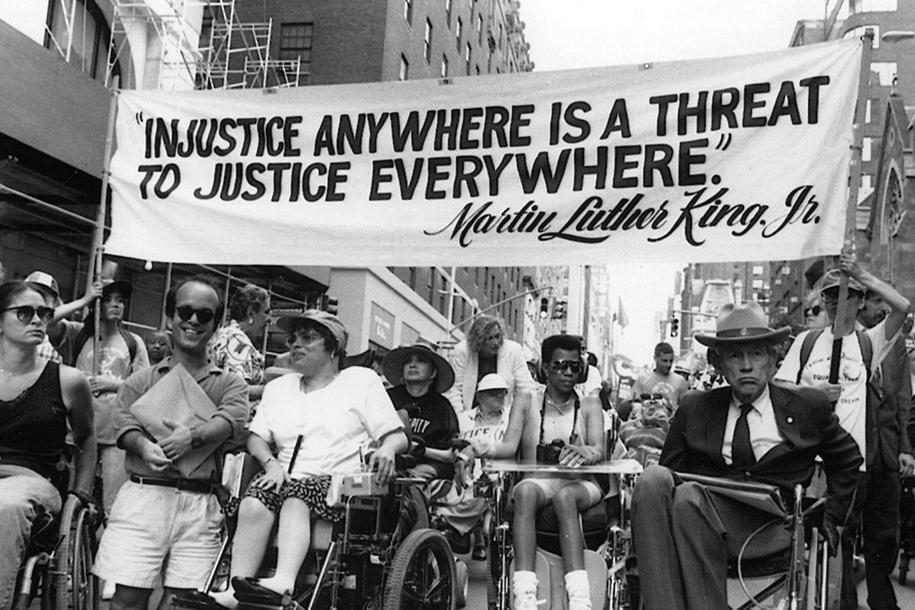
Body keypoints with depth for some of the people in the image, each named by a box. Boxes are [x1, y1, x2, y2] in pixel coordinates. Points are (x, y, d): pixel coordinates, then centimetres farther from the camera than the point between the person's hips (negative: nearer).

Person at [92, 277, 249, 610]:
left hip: (199, 505, 0)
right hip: (144, 494, 0)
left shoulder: (229, 383, 13)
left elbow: (232, 420, -6)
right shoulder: (141, 380, 15)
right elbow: (125, 425, 1)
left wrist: (193, 435, -24)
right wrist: (145, 446, -21)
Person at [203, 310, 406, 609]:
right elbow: (256, 437, 16)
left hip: (339, 483, -4)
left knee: (296, 497, -35)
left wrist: (387, 449, -19)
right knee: (253, 502, -28)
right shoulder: (277, 387, 25)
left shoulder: (362, 380, 11)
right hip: (286, 479, 4)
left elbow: (398, 436, 5)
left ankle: (283, 582, -53)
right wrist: (271, 463, -6)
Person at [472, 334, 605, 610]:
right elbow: (510, 445, -2)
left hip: (578, 484, 0)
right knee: (526, 491, -35)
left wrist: (584, 453, -31)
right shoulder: (526, 402, 14)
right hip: (536, 481, 0)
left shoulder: (589, 405, 13)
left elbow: (599, 450, -5)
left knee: (564, 496, -36)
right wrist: (488, 451, -28)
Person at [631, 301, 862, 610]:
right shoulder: (694, 408, 16)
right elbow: (671, 469, 15)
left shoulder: (808, 407, 13)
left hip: (769, 528, -2)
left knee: (690, 496, -33)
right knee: (653, 478, -31)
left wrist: (831, 518, 19)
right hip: (699, 514, 3)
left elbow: (849, 460, 26)